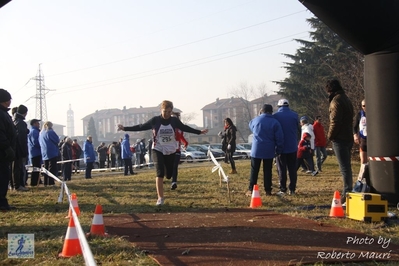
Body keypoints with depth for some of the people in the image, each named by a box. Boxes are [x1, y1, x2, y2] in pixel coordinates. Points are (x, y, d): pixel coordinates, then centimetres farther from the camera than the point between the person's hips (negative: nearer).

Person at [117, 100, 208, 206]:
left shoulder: (174, 120, -4)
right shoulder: (155, 120, -11)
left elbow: (185, 128, 10)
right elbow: (141, 127, -6)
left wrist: (199, 132, 12)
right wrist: (125, 128, -11)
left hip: (170, 151, 3)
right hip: (158, 150, -3)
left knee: (169, 174, 7)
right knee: (160, 173, -13)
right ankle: (160, 198, -8)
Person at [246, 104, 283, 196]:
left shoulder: (256, 120, -2)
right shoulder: (275, 122, -5)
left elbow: (250, 126, 23)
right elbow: (280, 138, -5)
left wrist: (259, 115, 25)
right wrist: (278, 150, 6)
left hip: (256, 150, 0)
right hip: (269, 151, 0)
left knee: (254, 170, 6)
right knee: (267, 171, 7)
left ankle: (251, 190, 4)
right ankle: (268, 190, 9)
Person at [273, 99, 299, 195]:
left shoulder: (275, 116, -5)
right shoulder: (294, 115, -1)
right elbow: (297, 130, 7)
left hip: (281, 147, -2)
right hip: (292, 147, 2)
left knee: (282, 169, 4)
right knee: (292, 169, 8)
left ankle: (283, 189, 2)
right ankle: (292, 189, 8)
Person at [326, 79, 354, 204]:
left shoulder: (336, 100, -13)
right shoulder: (346, 99, 17)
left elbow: (335, 121, -20)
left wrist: (330, 135, -7)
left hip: (339, 138, -10)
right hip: (348, 137, 10)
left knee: (344, 167, -9)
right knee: (346, 166, 15)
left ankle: (347, 193, -9)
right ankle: (348, 191, 21)